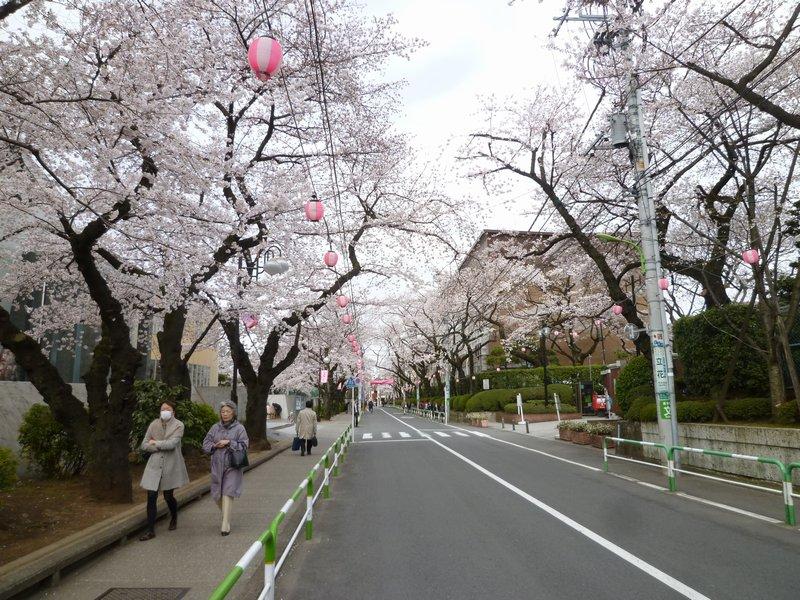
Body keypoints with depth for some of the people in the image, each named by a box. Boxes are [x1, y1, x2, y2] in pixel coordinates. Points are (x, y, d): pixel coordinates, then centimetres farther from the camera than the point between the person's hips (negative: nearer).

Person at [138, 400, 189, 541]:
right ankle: (150, 531, 8)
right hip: (154, 465, 2)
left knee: (168, 496, 9)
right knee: (151, 497, -3)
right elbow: (144, 446, 0)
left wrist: (155, 443, -7)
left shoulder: (178, 425, -7)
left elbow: (172, 444, -19)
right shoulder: (154, 425, 3)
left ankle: (174, 518, 39)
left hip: (171, 466, -2)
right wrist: (162, 446, -11)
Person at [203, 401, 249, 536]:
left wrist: (229, 443, -16)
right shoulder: (215, 427, 8)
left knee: (227, 493, -10)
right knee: (216, 494, 10)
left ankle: (225, 524, -5)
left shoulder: (239, 428, -2)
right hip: (217, 465, 4)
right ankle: (225, 515, 35)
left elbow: (244, 446, -8)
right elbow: (205, 445, 8)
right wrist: (215, 445, -11)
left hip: (232, 466, -4)